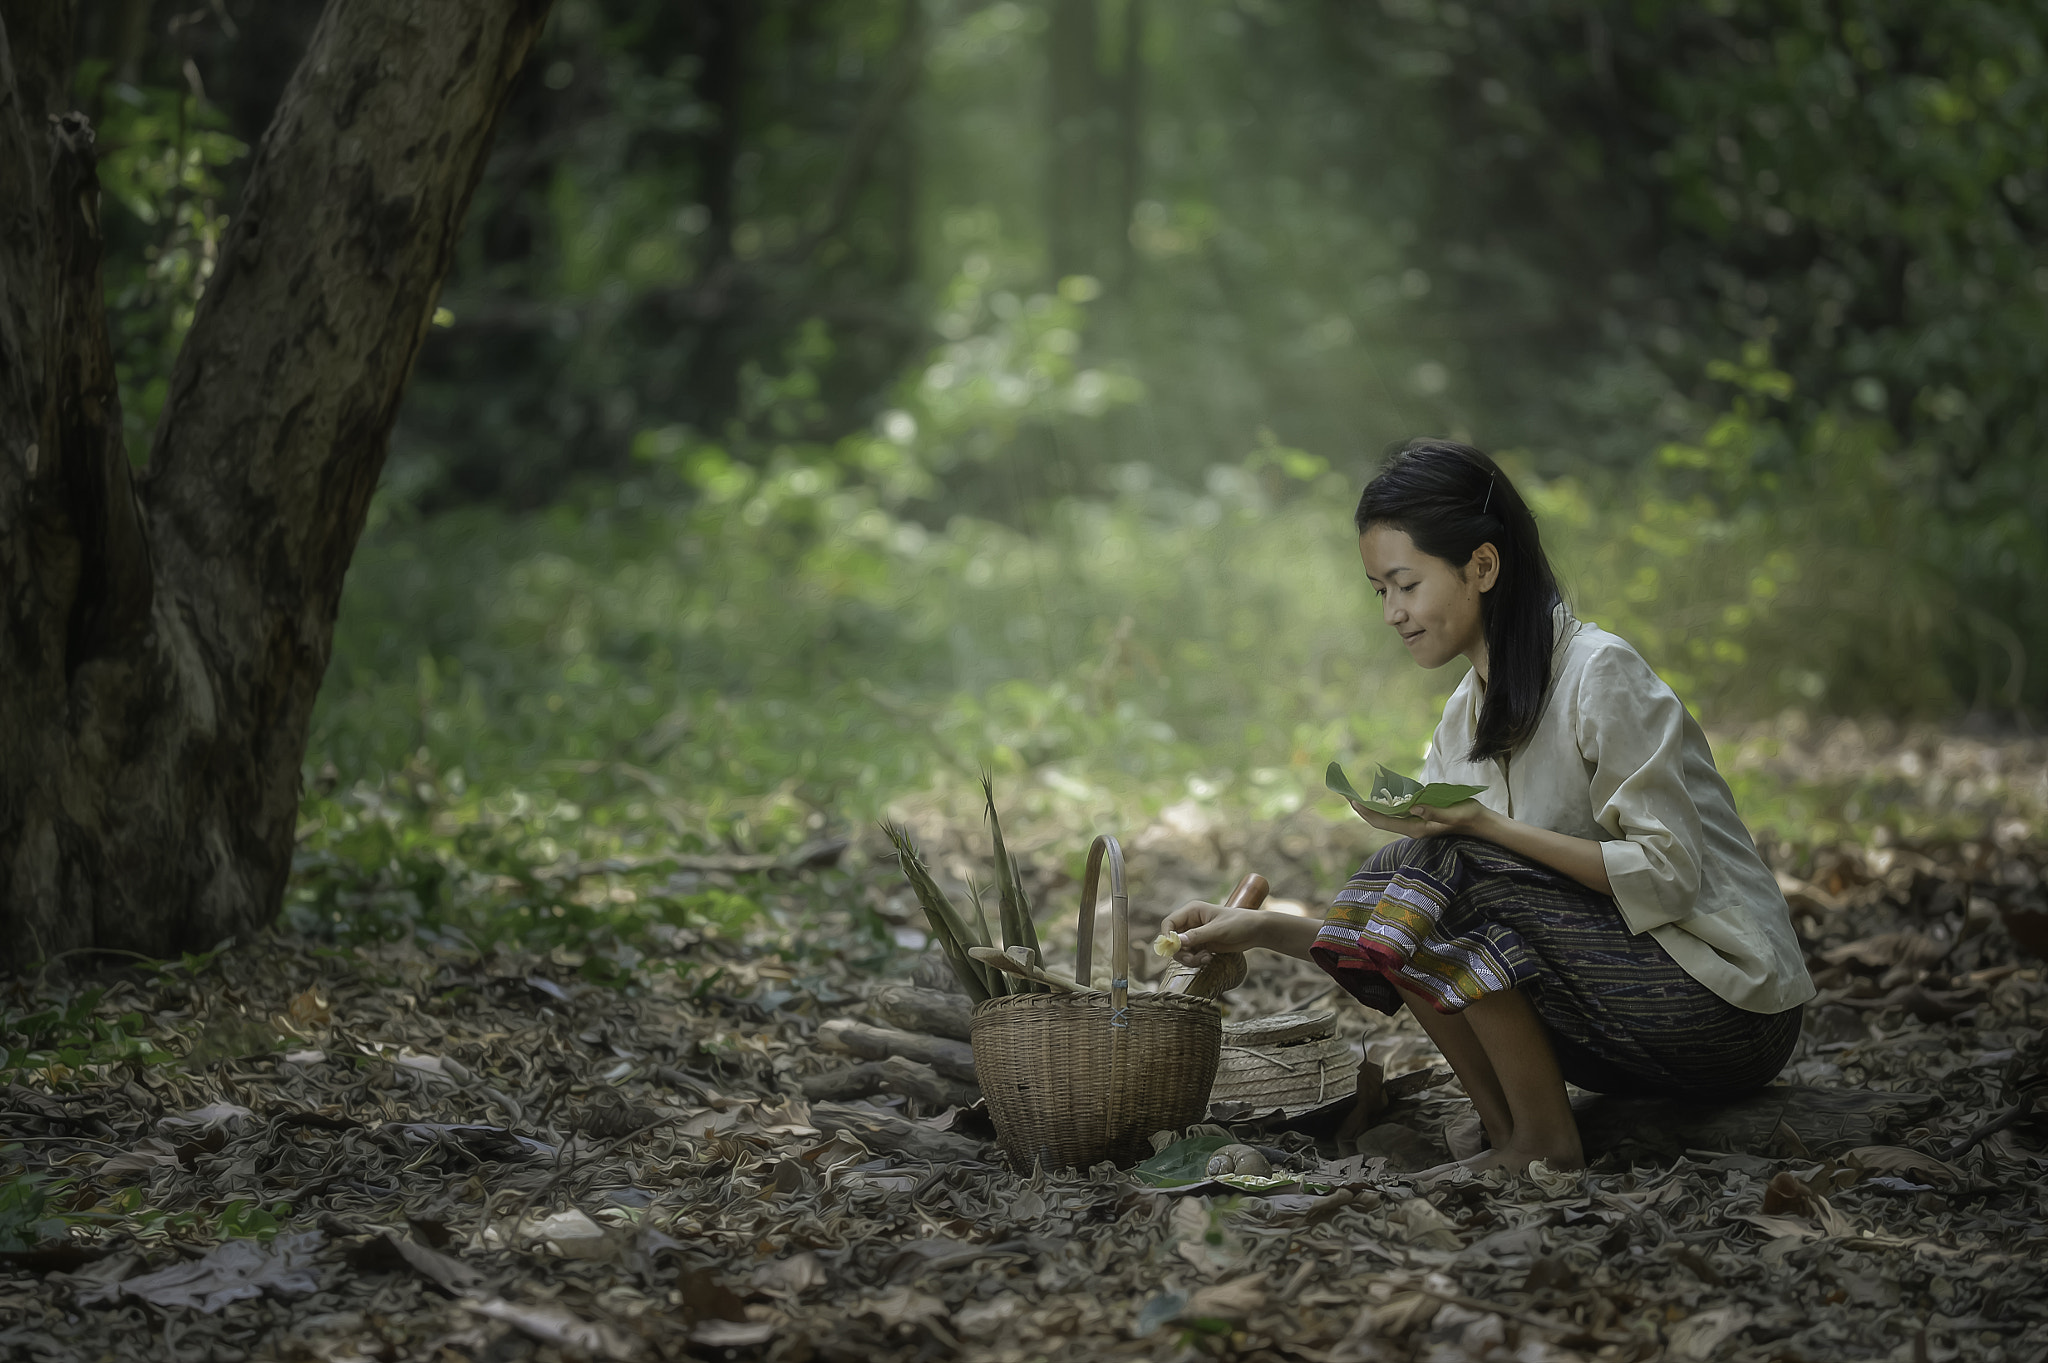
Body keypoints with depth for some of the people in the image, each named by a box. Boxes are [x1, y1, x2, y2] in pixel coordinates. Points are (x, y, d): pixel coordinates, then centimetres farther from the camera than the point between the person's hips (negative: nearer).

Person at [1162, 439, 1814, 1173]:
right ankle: (1512, 1138, -5)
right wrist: (1259, 928, -5)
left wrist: (1487, 828, -25)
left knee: (1442, 868, -21)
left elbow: (1666, 875, -20)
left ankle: (1543, 1141, -13)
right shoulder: (1469, 712, 9)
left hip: (1727, 1007, -8)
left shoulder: (1601, 673, -14)